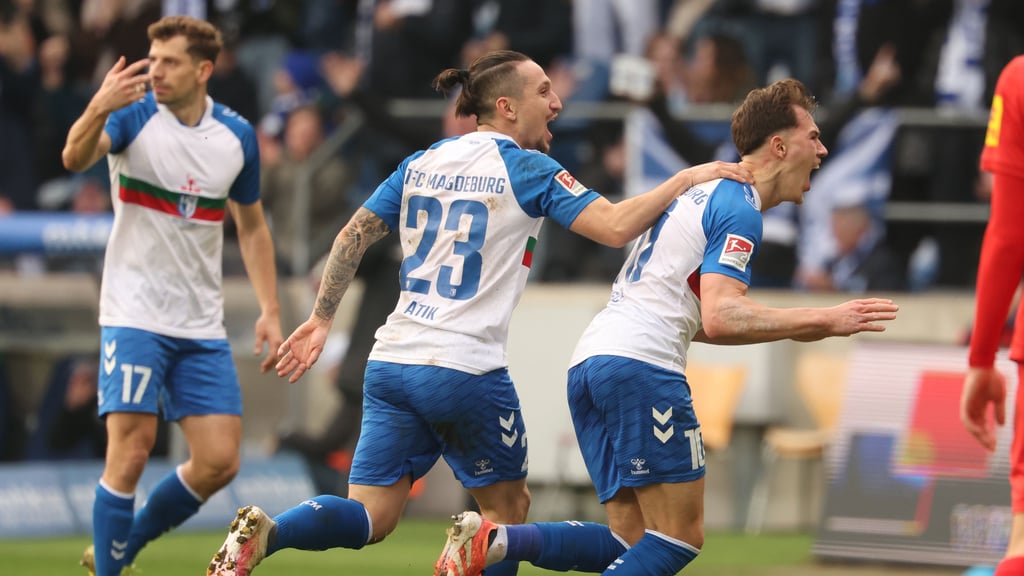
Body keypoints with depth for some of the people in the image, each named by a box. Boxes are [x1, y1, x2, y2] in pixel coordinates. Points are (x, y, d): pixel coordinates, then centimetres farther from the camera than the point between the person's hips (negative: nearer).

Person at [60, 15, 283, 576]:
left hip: (201, 325, 4)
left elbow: (252, 227, 16)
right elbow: (75, 158, -30)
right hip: (134, 313, -4)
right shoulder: (135, 115, -9)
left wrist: (270, 310, 9)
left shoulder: (237, 135, 4)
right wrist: (98, 110, -50)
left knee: (218, 462, 0)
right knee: (130, 453, -13)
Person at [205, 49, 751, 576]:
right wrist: (687, 178, -4)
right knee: (507, 508, 13)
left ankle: (265, 531, -21)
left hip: (390, 363, 6)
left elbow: (353, 236, 12)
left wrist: (321, 319, 17)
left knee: (372, 517, 3)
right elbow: (615, 226, -13)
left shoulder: (422, 162, 14)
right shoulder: (527, 170, -3)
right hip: (467, 370, -6)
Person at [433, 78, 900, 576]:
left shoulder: (702, 190, 25)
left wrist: (794, 328, 25)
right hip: (641, 364, -9)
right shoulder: (739, 208, -5)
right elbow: (719, 318, -17)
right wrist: (824, 321, -12)